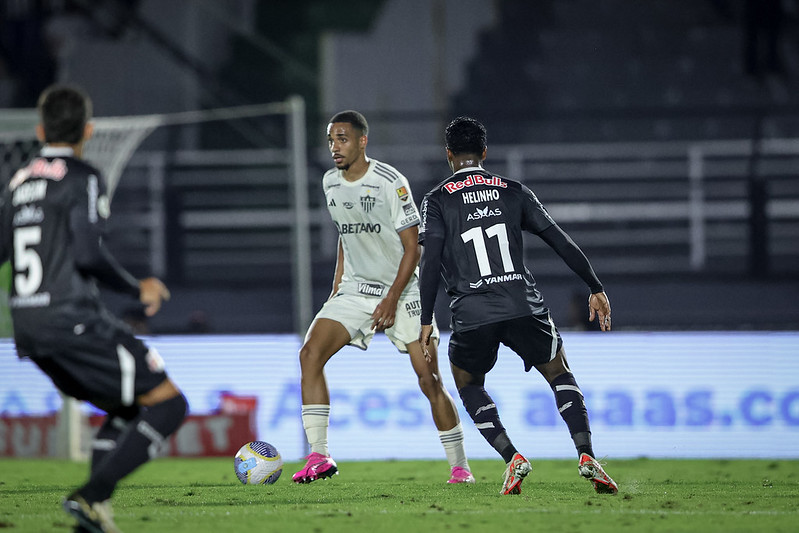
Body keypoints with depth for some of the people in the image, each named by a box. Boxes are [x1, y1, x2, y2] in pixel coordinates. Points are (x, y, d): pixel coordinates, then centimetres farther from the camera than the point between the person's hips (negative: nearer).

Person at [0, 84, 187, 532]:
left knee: (126, 410, 20)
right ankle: (93, 495, -18)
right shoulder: (83, 179, -7)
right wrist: (138, 289, -5)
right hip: (73, 320, -8)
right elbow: (88, 253, -18)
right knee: (168, 404, -4)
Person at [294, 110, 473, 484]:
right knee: (311, 353, -16)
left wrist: (392, 299, -19)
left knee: (429, 379, -10)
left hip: (402, 290, -5)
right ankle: (318, 457, -15)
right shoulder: (330, 183, 5)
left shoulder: (390, 183, -15)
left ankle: (459, 467, 4)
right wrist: (336, 288, 13)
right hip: (355, 288, 5)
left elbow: (412, 247, -13)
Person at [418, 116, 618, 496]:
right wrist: (596, 289, 18)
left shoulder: (438, 200, 5)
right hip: (524, 306, 2)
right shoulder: (513, 192, 13)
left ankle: (513, 458, 0)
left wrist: (426, 321, 0)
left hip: (472, 315, -2)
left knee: (469, 387, 22)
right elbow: (562, 243, 11)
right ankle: (586, 455, 0)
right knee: (560, 376, 21)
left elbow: (431, 262, -5)